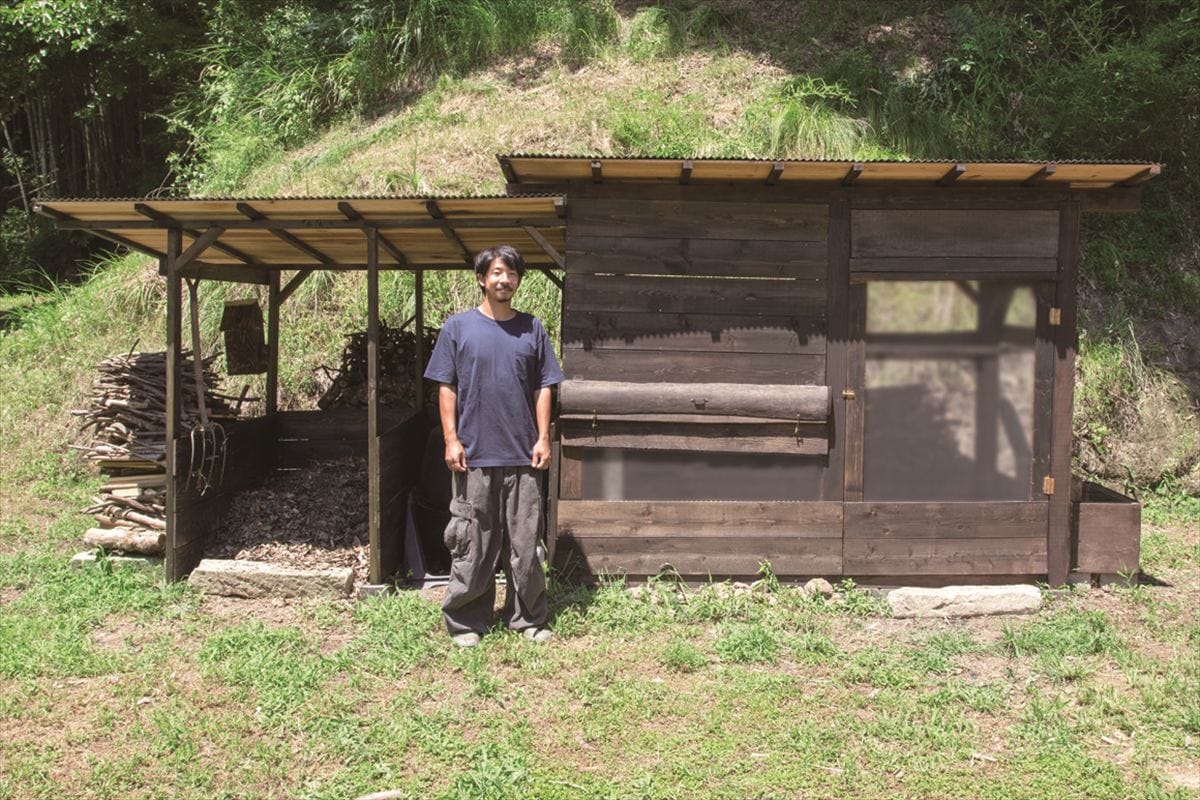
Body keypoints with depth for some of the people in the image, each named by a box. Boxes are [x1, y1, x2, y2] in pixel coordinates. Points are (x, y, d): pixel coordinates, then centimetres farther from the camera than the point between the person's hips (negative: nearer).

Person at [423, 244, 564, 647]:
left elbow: (543, 388, 8)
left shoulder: (532, 329, 7)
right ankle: (465, 622, 17)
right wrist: (451, 440, -6)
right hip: (474, 454, -1)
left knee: (525, 542, 8)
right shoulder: (458, 327, 3)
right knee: (472, 543, 4)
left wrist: (543, 439, 0)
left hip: (523, 456, 2)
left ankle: (528, 618, 20)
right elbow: (446, 388, 1)